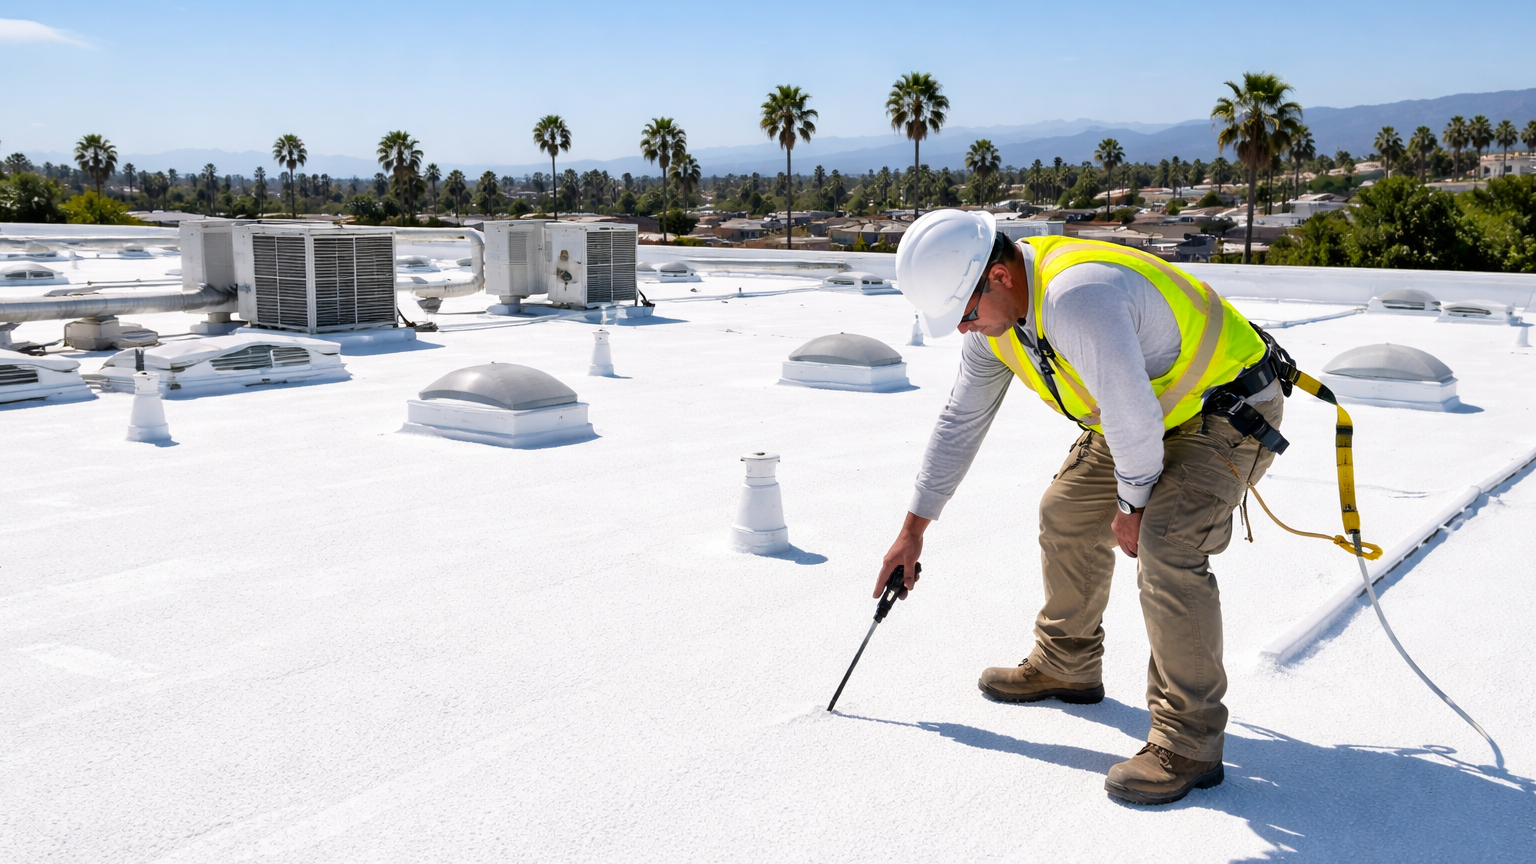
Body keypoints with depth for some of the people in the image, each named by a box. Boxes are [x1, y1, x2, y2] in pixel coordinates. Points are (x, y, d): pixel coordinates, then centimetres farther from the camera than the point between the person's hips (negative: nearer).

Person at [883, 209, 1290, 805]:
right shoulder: (992, 313, -6)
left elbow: (1133, 419, -30)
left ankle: (1190, 740, -12)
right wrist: (914, 527, 9)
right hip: (1153, 409, 9)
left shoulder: (1077, 297, -37)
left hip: (1230, 407, -9)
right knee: (1068, 512, 12)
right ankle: (1066, 665, 32)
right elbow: (961, 420, 5)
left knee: (1165, 546, -25)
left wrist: (1132, 505, -12)